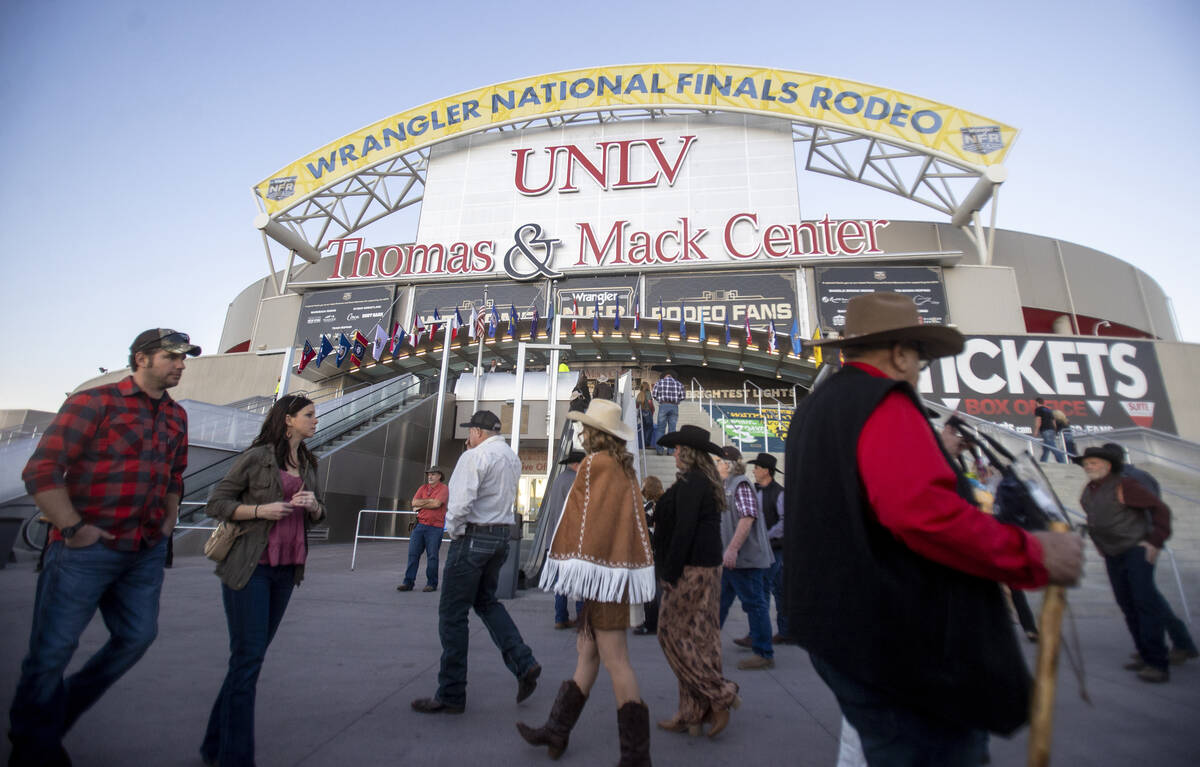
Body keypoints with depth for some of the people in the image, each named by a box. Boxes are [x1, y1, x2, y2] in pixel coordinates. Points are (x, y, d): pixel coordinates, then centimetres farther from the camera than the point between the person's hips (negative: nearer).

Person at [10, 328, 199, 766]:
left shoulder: (176, 416, 11)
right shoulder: (94, 402, -10)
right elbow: (41, 471, -13)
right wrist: (74, 528, -16)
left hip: (148, 551, 6)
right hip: (87, 549, -6)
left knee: (137, 636, 13)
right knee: (52, 649, 7)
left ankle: (60, 714, 36)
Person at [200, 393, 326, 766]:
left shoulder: (308, 464, 11)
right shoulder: (257, 457, -7)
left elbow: (319, 514, 17)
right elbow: (216, 504, -5)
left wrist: (313, 504, -5)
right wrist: (261, 509, -18)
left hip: (286, 569, 6)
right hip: (250, 567, -6)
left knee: (253, 655, 14)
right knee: (248, 656, -3)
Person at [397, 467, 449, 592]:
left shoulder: (443, 488, -3)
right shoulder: (423, 488, 14)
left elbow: (437, 504, -16)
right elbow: (414, 503, 2)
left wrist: (420, 505, -4)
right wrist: (430, 500, -8)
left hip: (435, 528, -5)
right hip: (419, 525, 5)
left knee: (432, 556, 1)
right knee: (413, 554, 5)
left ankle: (432, 584, 12)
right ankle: (408, 582, 13)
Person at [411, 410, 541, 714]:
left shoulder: (475, 456, -14)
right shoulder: (512, 457, 11)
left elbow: (460, 503, -23)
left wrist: (453, 530, -4)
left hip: (473, 537, -8)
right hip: (503, 535, 9)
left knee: (452, 612, 4)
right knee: (486, 602, 22)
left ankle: (451, 695, 14)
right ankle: (524, 663, 13)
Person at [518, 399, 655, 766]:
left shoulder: (594, 463, -12)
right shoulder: (625, 468, 11)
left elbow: (584, 518, -14)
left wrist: (577, 570, -9)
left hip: (601, 569, -9)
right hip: (620, 564, 9)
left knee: (615, 660, -1)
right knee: (587, 651, 16)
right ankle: (557, 729, 30)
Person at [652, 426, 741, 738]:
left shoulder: (689, 482, -16)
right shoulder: (708, 482, 13)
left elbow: (683, 531, -21)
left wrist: (669, 573, -16)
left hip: (689, 571, -10)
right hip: (708, 568, 10)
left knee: (674, 634, 2)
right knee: (700, 639, 12)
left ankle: (720, 695, 6)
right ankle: (695, 713, 21)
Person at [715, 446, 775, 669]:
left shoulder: (740, 484, -14)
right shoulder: (726, 486, 16)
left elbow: (748, 517, -24)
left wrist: (732, 549, -27)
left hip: (743, 558, -10)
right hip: (729, 559, 10)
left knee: (754, 604, 1)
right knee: (719, 601, 17)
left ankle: (764, 655, 12)